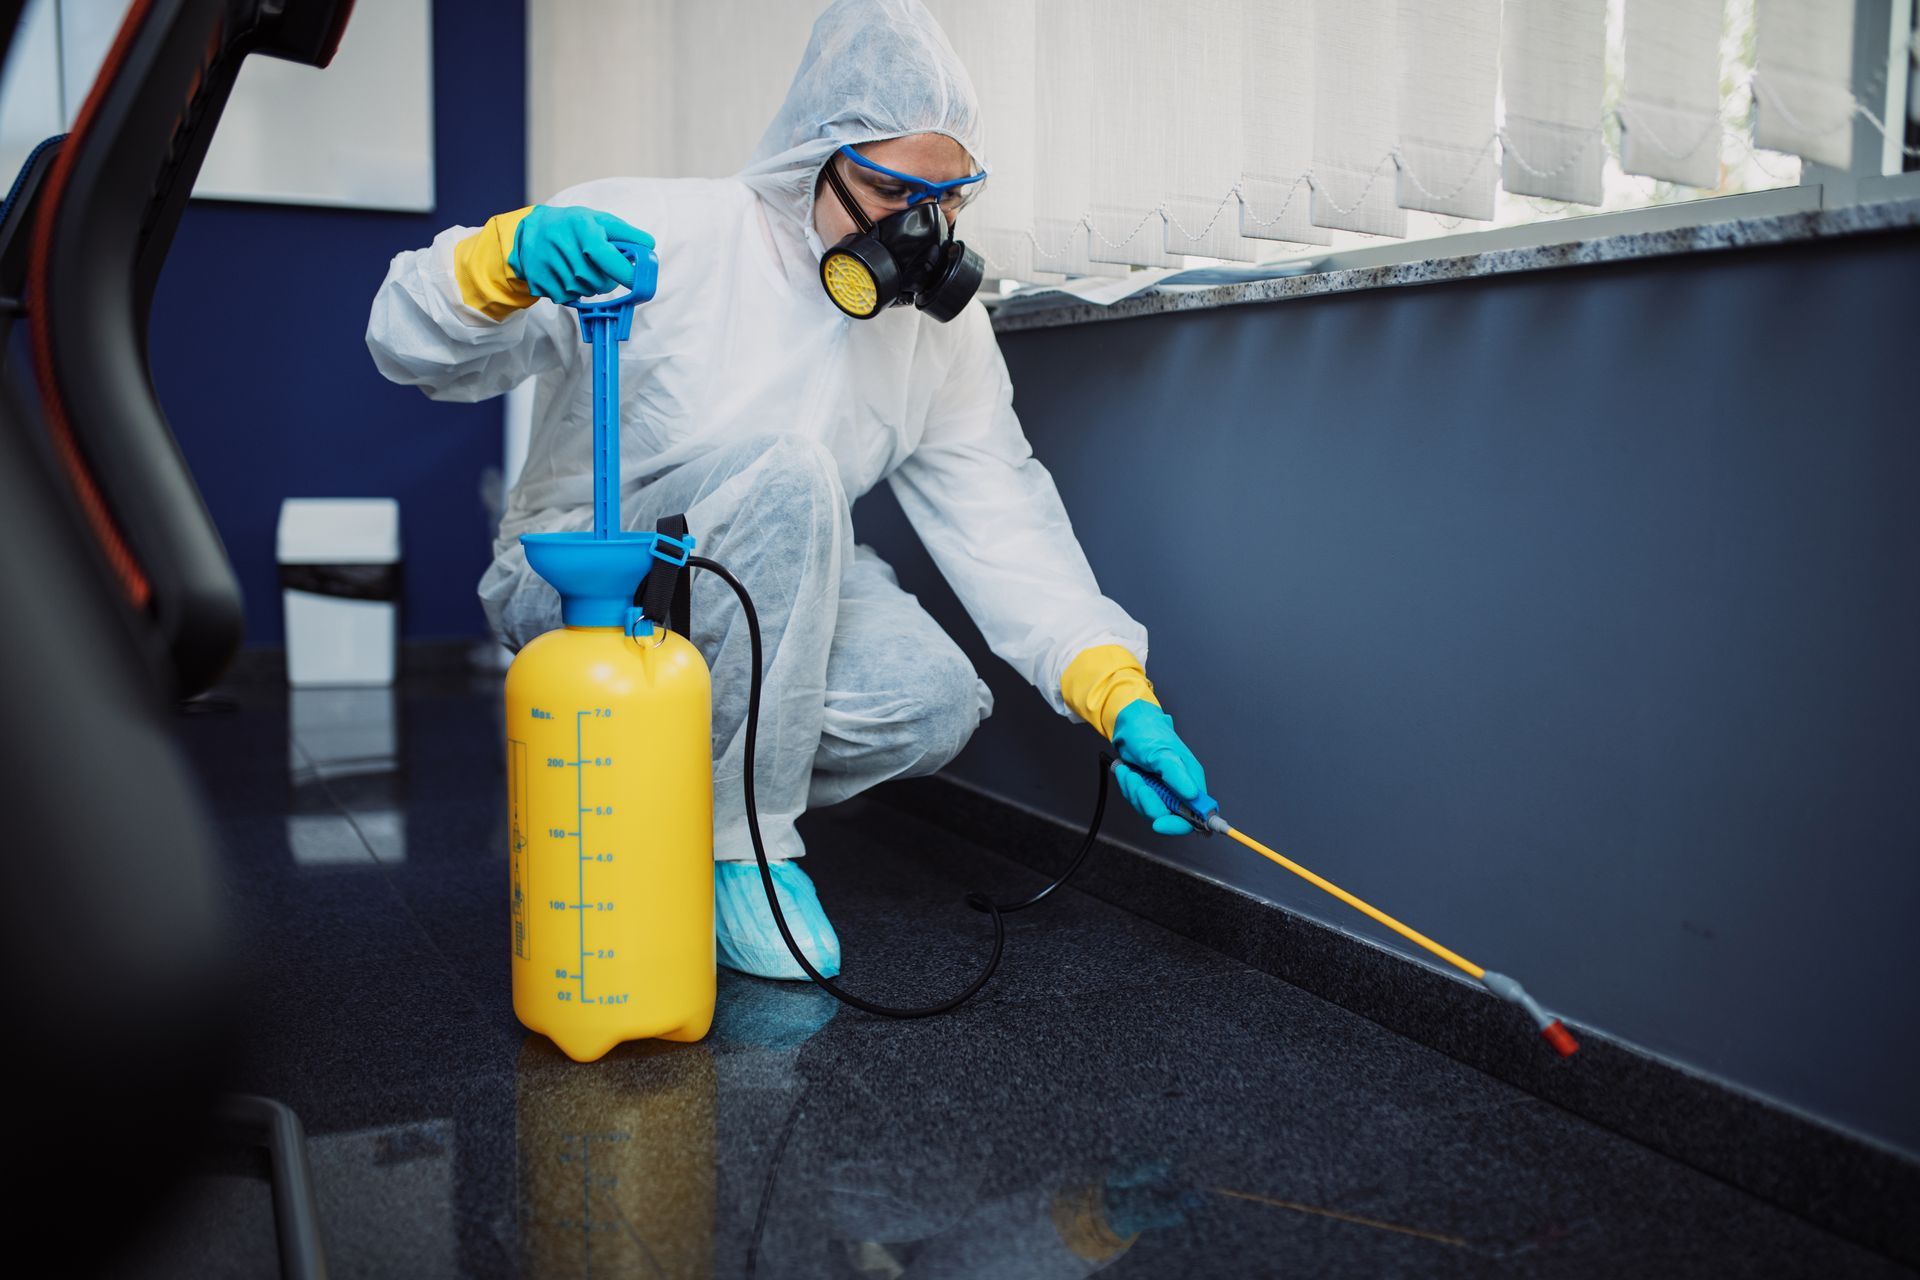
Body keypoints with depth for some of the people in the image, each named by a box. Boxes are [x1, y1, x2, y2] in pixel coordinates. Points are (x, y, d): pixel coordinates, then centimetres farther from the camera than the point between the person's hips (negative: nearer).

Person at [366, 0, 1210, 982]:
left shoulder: (944, 329, -1)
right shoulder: (660, 234, -17)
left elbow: (1003, 519, -6)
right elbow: (412, 344, -17)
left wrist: (1121, 693, -18)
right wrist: (508, 255, -41)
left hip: (766, 604, 5)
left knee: (933, 704, -24)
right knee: (785, 471, -34)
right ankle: (743, 842, -20)